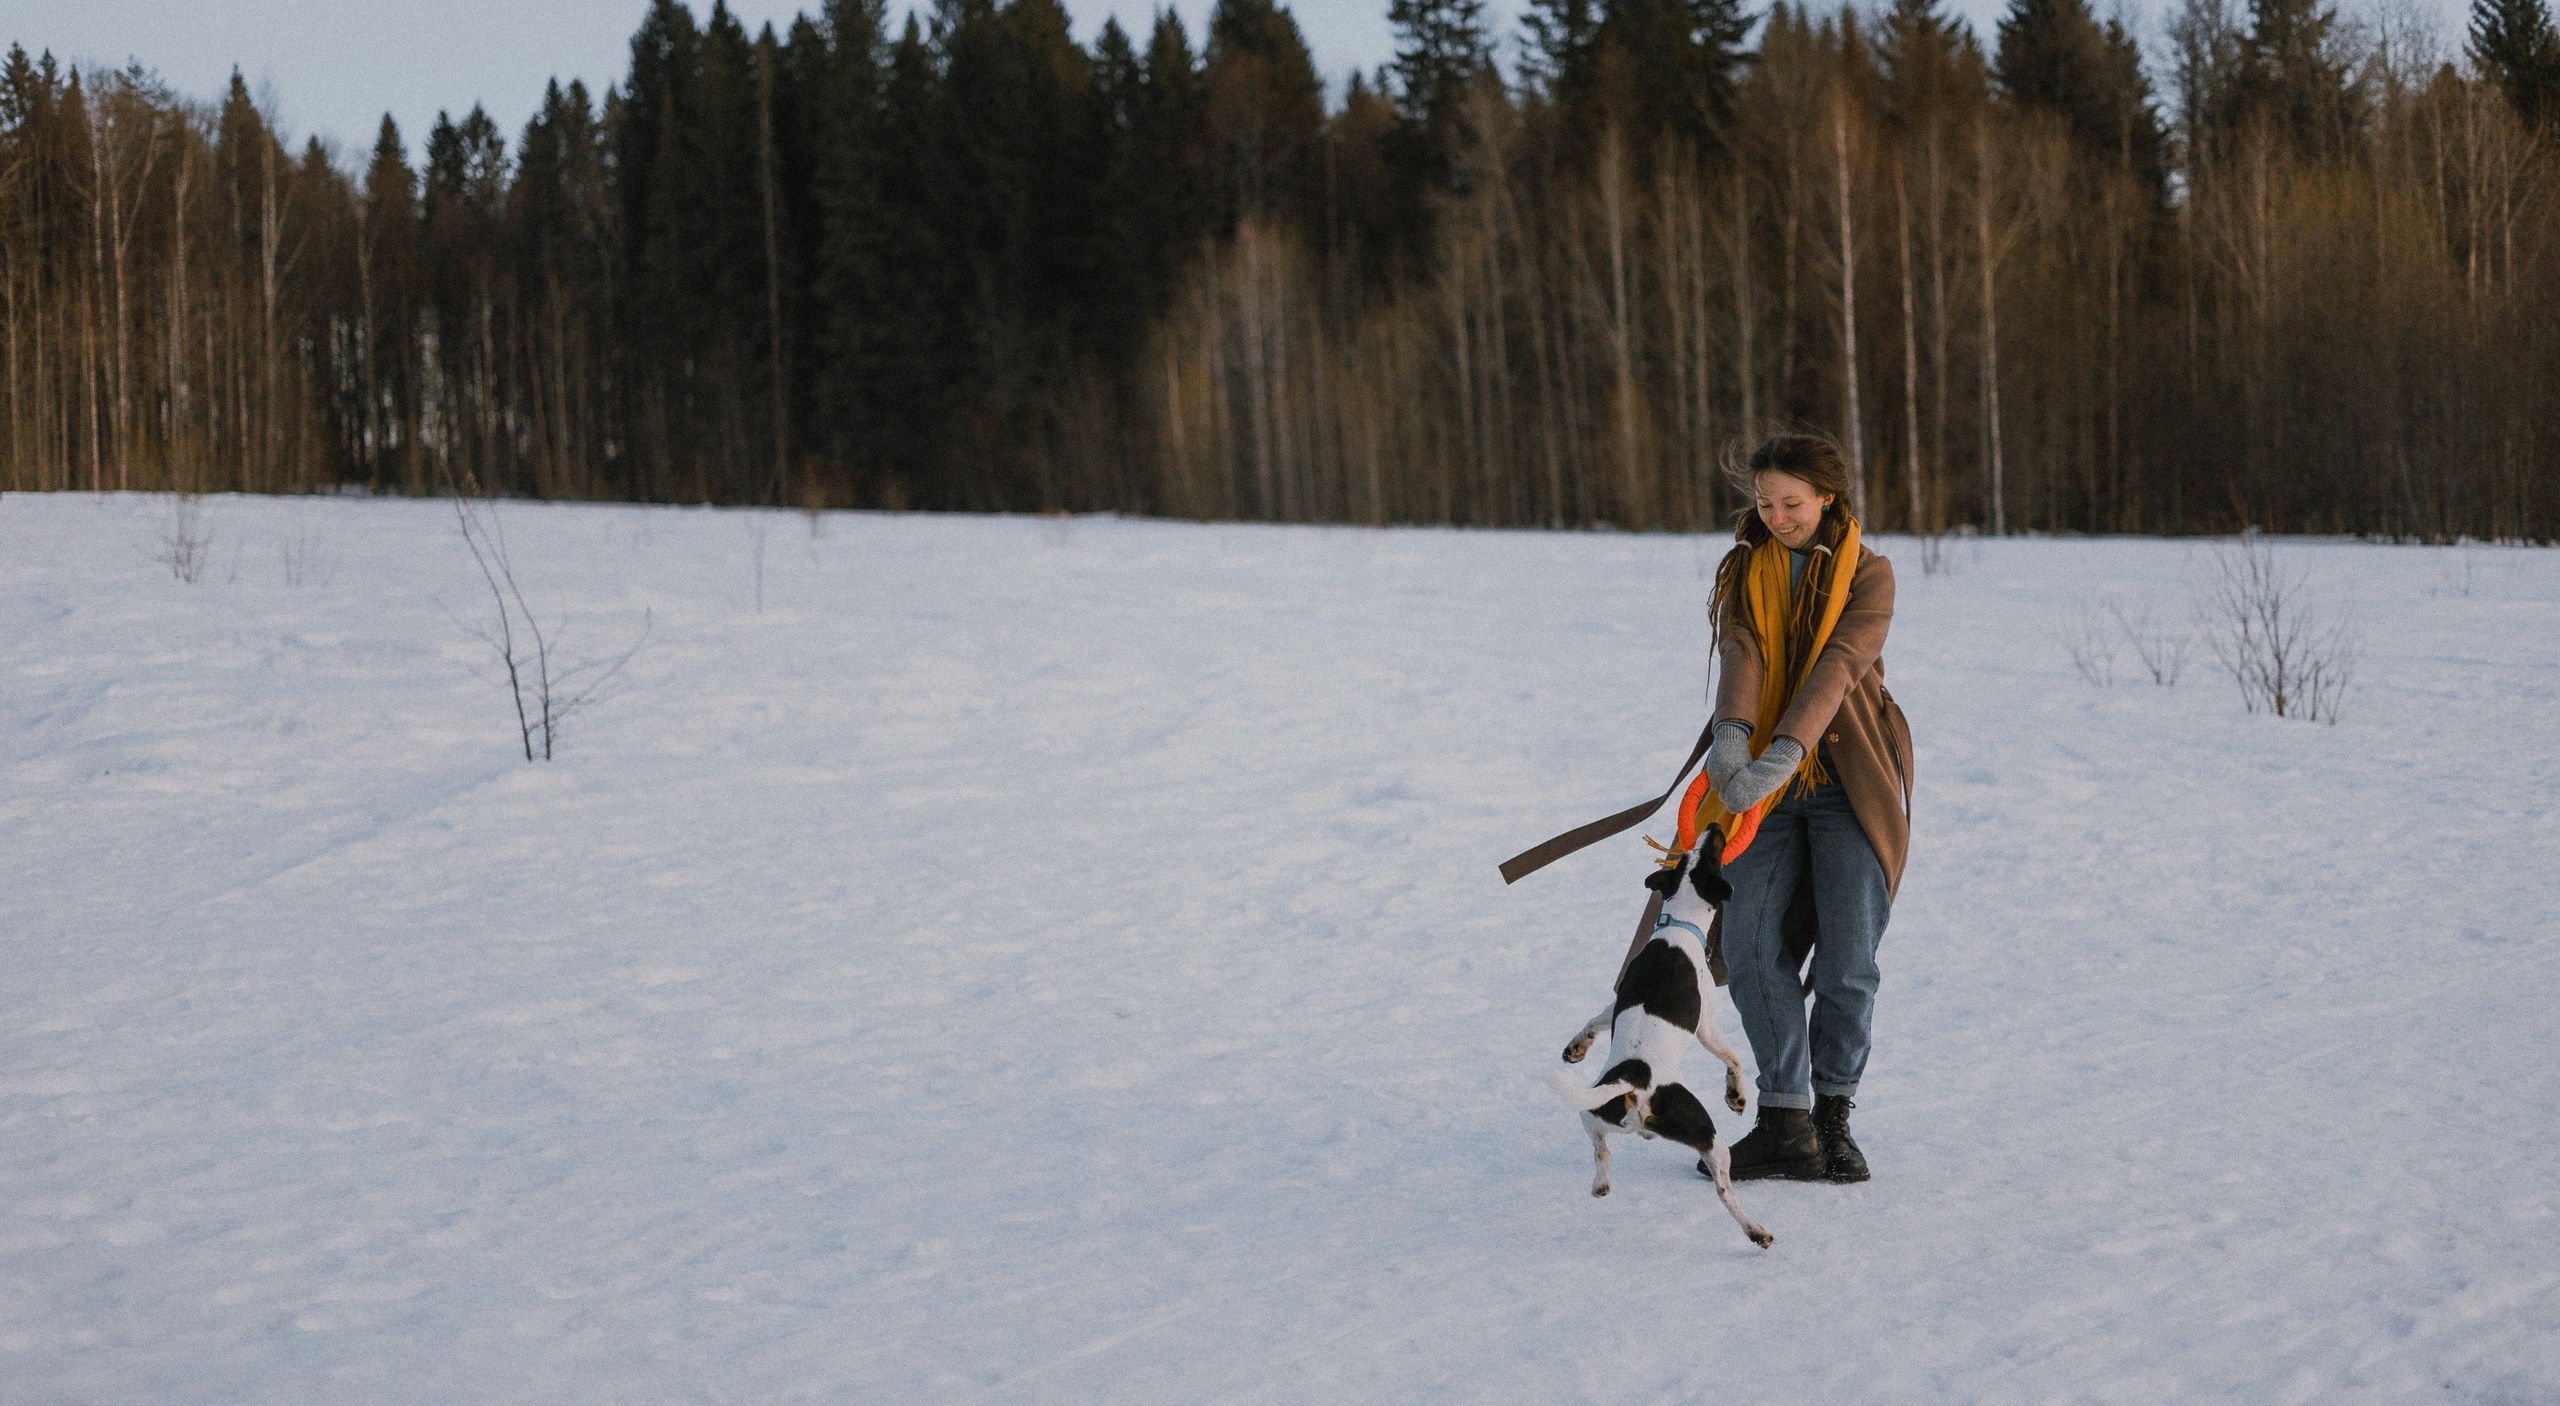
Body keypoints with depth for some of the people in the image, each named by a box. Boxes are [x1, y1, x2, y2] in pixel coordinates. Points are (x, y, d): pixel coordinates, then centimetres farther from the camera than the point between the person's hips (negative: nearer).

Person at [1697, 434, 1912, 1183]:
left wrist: (1780, 758, -32)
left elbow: (1836, 670, -17)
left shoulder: (1867, 573, -3)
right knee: (1750, 945, -11)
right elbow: (1741, 656, -12)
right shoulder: (1744, 570, 8)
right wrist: (1731, 738, -32)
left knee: (1848, 960, -8)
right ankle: (1786, 1126, -6)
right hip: (1767, 786, 3)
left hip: (1849, 780, -3)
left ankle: (1832, 1116, 11)